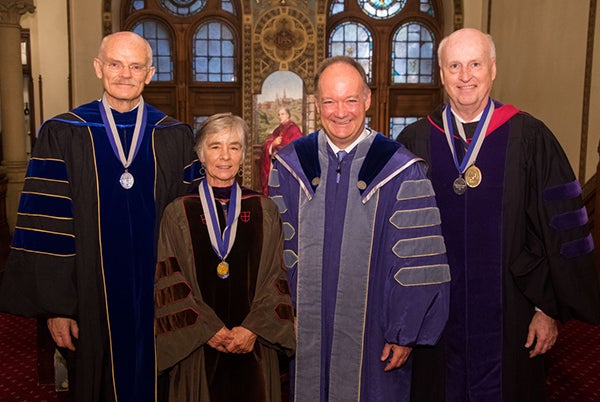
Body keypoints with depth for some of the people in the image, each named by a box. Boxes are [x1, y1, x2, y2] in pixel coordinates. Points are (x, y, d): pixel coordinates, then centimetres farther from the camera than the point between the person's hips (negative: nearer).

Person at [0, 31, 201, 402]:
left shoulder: (176, 138, 2)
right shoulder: (62, 135, -2)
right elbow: (48, 227, -4)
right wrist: (55, 306, -6)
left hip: (159, 301, 1)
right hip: (92, 301, -1)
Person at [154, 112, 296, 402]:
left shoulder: (265, 210, 4)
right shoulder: (178, 213, 0)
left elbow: (276, 277, 1)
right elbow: (168, 282, -3)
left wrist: (254, 328, -10)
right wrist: (207, 329, -10)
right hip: (198, 347, -1)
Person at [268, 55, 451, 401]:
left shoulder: (401, 171, -9)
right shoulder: (290, 166, 0)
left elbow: (417, 264, -7)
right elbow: (279, 250, 4)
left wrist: (405, 333, -7)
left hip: (372, 337, -2)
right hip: (306, 332, 2)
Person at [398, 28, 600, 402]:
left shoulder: (530, 138, -6)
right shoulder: (414, 142, -1)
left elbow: (560, 229, -5)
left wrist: (549, 308, -5)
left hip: (508, 319, -1)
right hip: (436, 316, 2)